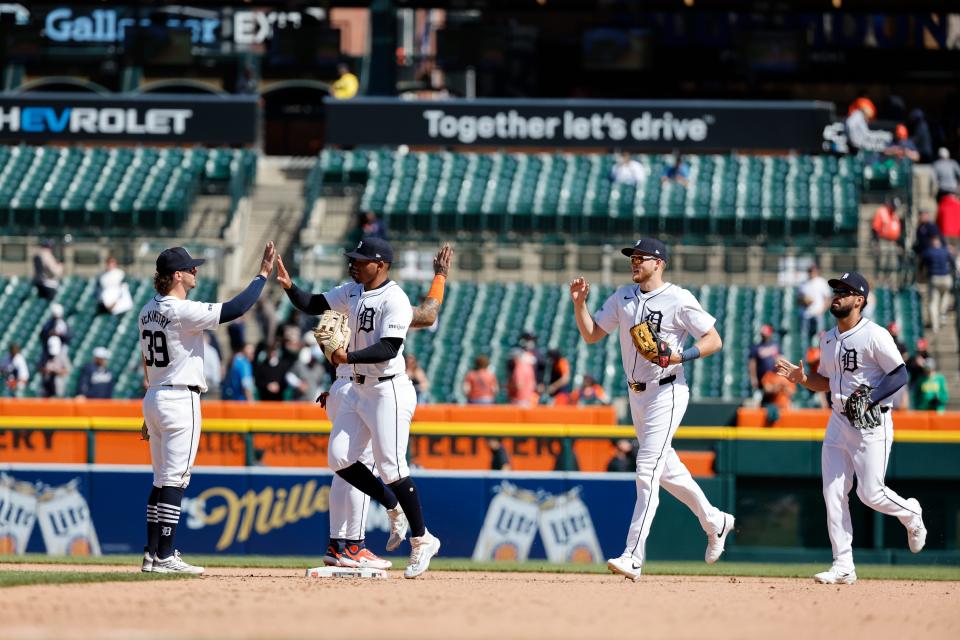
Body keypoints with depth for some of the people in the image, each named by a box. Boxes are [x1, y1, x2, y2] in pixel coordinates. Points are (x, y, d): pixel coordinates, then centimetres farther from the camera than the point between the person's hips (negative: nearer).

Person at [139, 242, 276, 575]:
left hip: (153, 398, 9)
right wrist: (263, 274, -11)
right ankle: (164, 557, -9)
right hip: (180, 400, -9)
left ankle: (152, 553, 15)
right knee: (174, 480, -7)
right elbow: (234, 309, -21)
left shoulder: (147, 312, 11)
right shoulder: (182, 311, -16)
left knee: (162, 480, 14)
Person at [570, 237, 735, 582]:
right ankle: (714, 521, 38)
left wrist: (681, 356, -24)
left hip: (667, 393, -8)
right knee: (666, 469, 18)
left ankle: (633, 556, -19)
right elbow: (591, 334, 9)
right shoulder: (623, 296, 8)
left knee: (647, 470, -15)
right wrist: (580, 303, -6)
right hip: (637, 395, 8)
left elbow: (714, 340, -9)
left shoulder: (679, 300, -11)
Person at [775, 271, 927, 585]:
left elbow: (900, 374, -15)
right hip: (838, 422, 7)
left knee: (871, 493, -7)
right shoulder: (829, 338, 11)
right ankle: (843, 567, 2)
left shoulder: (875, 335, -14)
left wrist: (871, 399, -26)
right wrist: (802, 378, 1)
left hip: (872, 423, -7)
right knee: (833, 494, -1)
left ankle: (911, 514, 27)